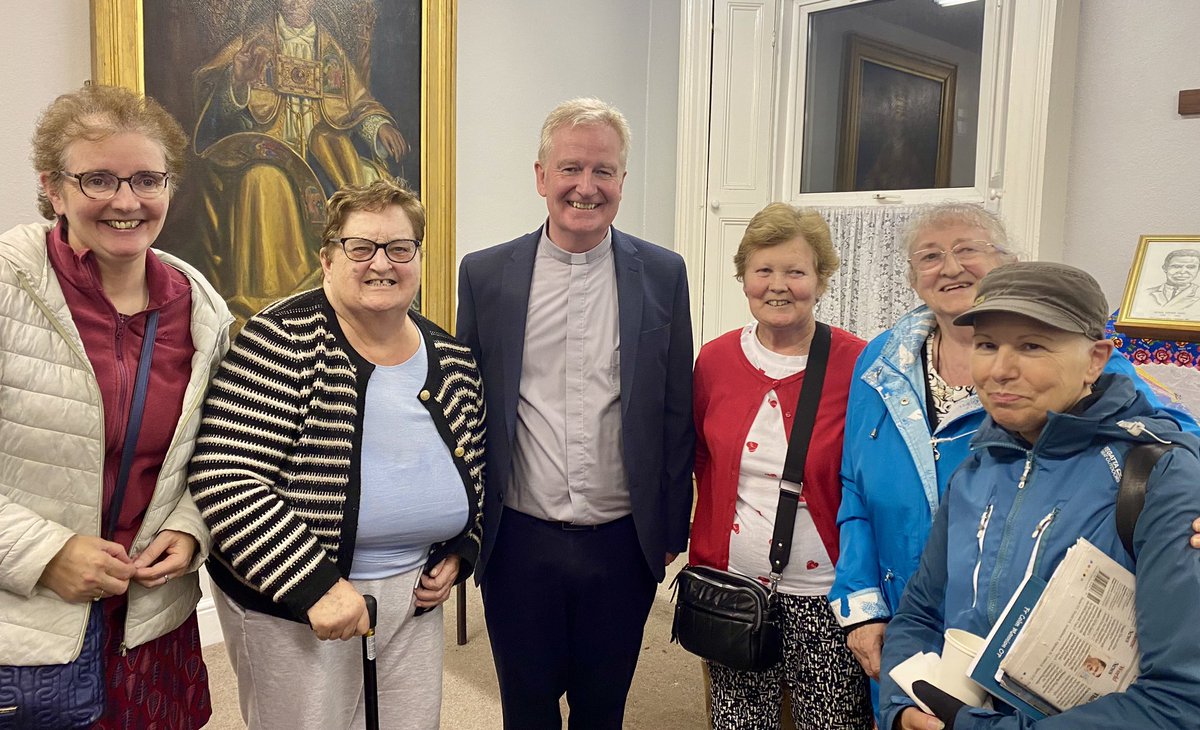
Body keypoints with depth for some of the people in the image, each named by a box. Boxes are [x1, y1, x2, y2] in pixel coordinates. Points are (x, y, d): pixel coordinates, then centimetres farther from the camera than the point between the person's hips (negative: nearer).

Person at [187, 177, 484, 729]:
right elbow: (223, 481, -22)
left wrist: (458, 552, 3)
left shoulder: (452, 360, 2)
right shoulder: (285, 340, -15)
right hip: (291, 608, -5)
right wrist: (316, 586, -24)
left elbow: (474, 469, 16)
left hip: (416, 595, 5)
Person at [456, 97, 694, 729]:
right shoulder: (485, 274, -2)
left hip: (623, 543, 0)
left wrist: (672, 531, 4)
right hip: (518, 541, 0)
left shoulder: (662, 274, -2)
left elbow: (676, 411, 1)